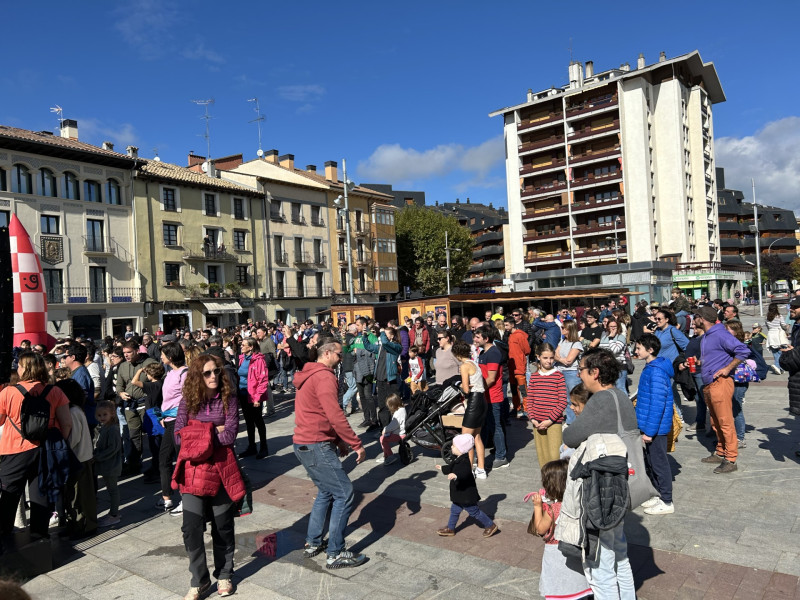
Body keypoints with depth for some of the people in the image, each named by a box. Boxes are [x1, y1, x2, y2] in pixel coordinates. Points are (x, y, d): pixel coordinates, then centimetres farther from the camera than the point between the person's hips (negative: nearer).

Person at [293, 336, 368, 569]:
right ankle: (335, 554, 3)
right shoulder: (324, 377, -16)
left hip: (304, 444, 10)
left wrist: (339, 441, 18)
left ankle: (313, 543, 30)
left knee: (326, 491, 22)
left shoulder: (310, 375, 17)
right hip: (316, 446, -10)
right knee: (344, 494, -4)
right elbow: (335, 416, -24)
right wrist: (357, 444, -18)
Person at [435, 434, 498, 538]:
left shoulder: (464, 461, -27)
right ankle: (450, 529, 33)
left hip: (466, 494, -10)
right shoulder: (459, 459, 5)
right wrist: (443, 468, 38)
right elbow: (452, 467, 24)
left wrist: (456, 475, -64)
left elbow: (465, 472, -47)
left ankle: (490, 525, 19)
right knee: (454, 510, 18)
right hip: (460, 494, 10)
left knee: (474, 511, 4)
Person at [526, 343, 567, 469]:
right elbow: (529, 400, 9)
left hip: (554, 422, -4)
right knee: (541, 455, 10)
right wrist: (532, 419, -4)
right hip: (537, 423, 4)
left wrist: (550, 419, -11)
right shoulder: (534, 376, 7)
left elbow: (563, 402, -5)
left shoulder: (558, 376, -3)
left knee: (554, 455, -6)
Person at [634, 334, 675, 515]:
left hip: (656, 427, -10)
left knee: (659, 463, 3)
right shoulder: (650, 368, 9)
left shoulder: (656, 372, -22)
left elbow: (657, 404, -24)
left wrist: (649, 431, -23)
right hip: (649, 425, 10)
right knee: (650, 461, 19)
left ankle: (667, 502, 16)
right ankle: (659, 495, 32)